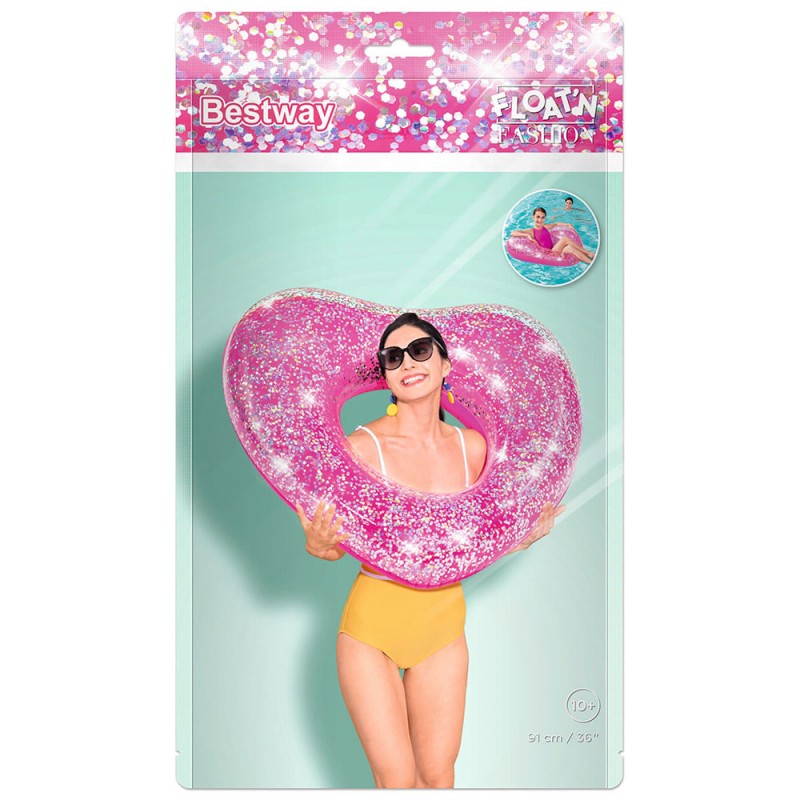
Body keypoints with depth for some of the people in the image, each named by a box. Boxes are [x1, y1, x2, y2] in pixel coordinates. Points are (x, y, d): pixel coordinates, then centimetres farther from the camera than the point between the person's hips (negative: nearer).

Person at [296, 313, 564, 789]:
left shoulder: (472, 446, -2)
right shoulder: (364, 445, -15)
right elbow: (338, 543, -7)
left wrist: (530, 534, -3)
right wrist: (317, 544, -28)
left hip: (443, 627, 3)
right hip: (372, 626, -3)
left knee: (439, 775, 13)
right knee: (397, 779, 3)